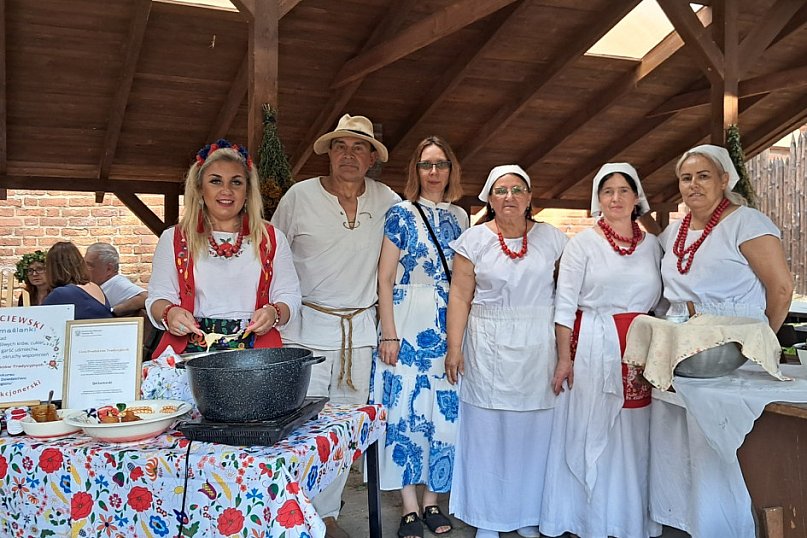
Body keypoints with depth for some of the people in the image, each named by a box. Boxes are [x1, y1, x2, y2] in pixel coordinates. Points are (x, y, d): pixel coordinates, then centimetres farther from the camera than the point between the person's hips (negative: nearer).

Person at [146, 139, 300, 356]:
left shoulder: (272, 238, 15)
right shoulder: (173, 239, 14)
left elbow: (289, 295, 14)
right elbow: (157, 298, 14)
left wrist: (273, 313, -8)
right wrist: (169, 313, -9)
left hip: (255, 354, 0)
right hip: (191, 352, 0)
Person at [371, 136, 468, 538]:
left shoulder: (460, 217, 11)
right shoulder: (400, 213, -1)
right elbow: (385, 278, -5)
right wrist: (388, 334, -11)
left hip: (449, 323, 4)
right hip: (407, 322, -4)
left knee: (444, 410, 6)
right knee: (405, 409, -1)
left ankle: (432, 499, 21)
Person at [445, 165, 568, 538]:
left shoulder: (551, 238, 4)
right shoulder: (474, 239, 1)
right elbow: (460, 296, -2)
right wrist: (454, 348, -7)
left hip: (538, 349, 1)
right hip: (488, 349, -1)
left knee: (533, 430, 7)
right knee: (487, 431, 5)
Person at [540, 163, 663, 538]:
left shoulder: (652, 245, 10)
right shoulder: (583, 243, 0)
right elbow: (564, 305, -4)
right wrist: (564, 358, -10)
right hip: (594, 349, -3)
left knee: (636, 438, 6)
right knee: (591, 434, 2)